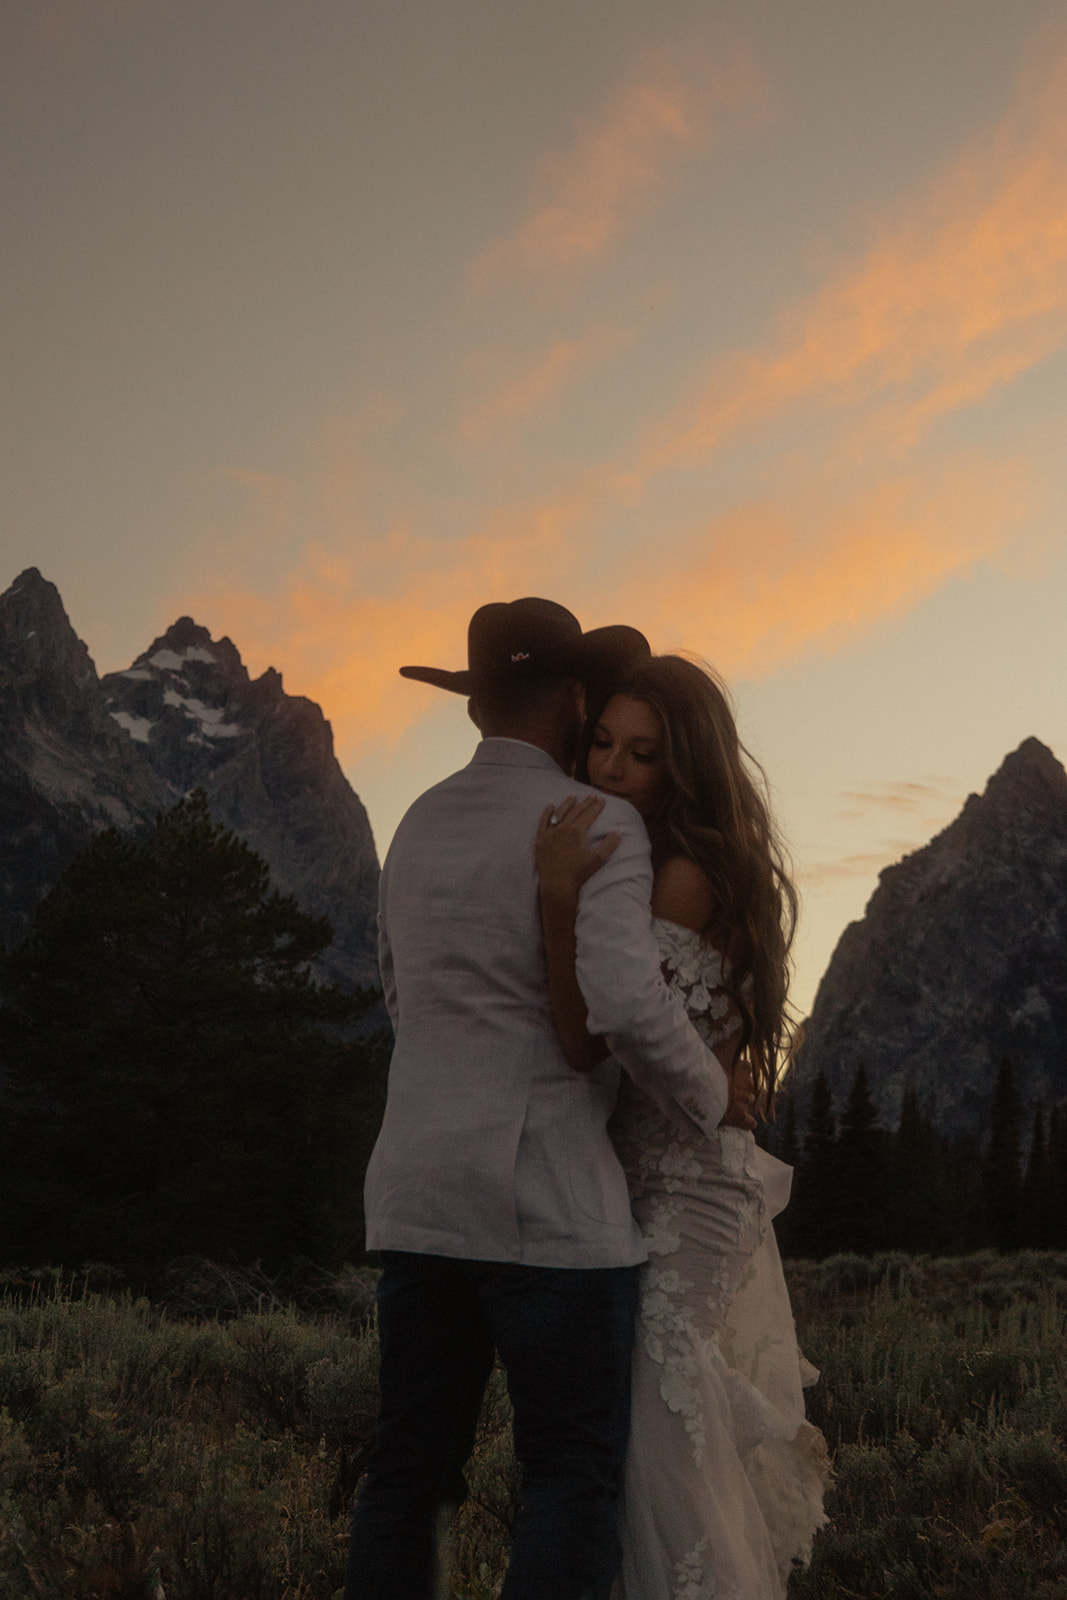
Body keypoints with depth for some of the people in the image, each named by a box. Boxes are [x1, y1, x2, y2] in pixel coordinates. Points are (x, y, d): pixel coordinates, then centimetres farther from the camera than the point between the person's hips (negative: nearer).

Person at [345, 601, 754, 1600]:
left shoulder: (422, 825, 13)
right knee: (574, 1479, 1)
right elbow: (627, 1002, -23)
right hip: (548, 1199, -7)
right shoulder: (598, 824, -10)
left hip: (419, 1194, 7)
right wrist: (707, 1095, -6)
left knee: (411, 1467, 10)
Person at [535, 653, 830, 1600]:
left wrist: (560, 899, -30)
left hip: (687, 1187, -9)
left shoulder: (687, 877, -16)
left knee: (659, 1437, -8)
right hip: (640, 1178, 10)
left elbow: (589, 1043, -22)